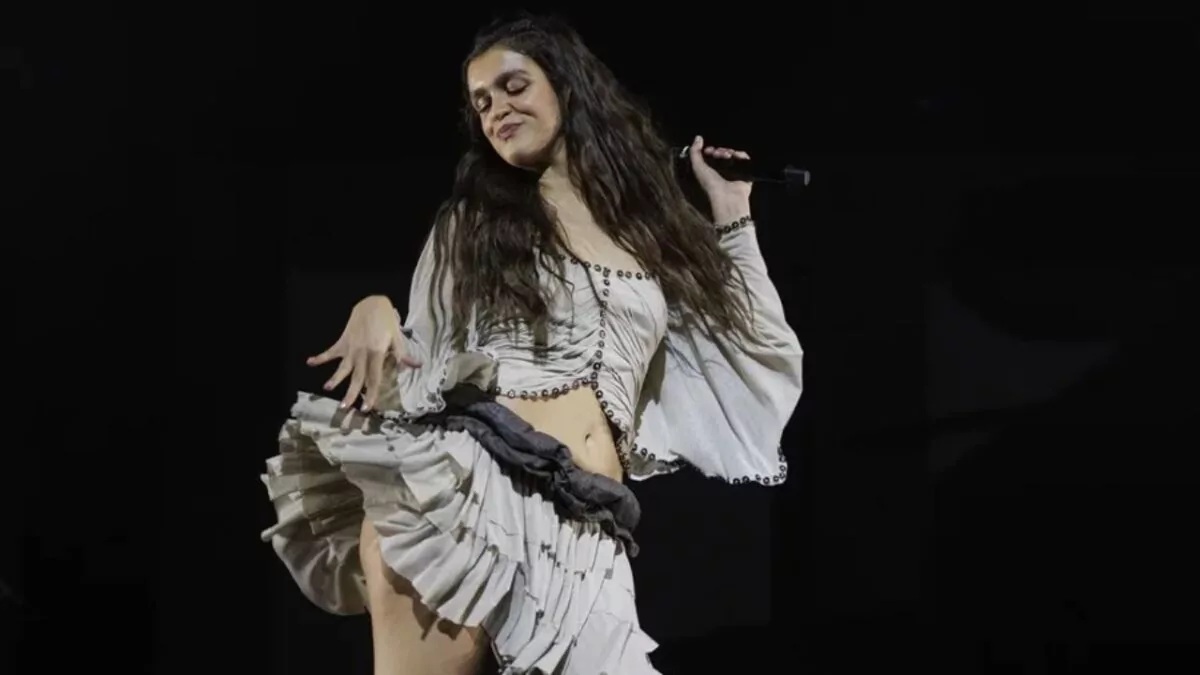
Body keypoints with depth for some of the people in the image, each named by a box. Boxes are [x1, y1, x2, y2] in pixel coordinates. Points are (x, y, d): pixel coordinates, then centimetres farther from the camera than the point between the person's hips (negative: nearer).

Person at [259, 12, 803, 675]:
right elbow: (422, 361, 16)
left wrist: (732, 216, 23)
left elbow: (764, 354, 24)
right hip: (461, 481, -2)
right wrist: (374, 312, -6)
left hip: (583, 528, 2)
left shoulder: (652, 229, 23)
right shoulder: (475, 219, 19)